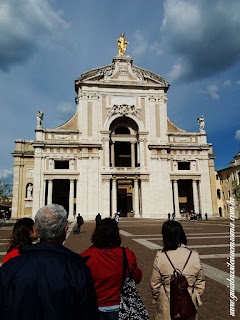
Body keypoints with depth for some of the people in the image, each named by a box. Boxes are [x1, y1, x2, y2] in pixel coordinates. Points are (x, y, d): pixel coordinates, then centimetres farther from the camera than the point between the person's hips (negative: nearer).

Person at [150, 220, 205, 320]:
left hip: (167, 308, -1)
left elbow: (155, 284, -7)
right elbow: (200, 283, 0)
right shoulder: (194, 256, -12)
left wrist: (156, 299, 12)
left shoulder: (160, 257, -18)